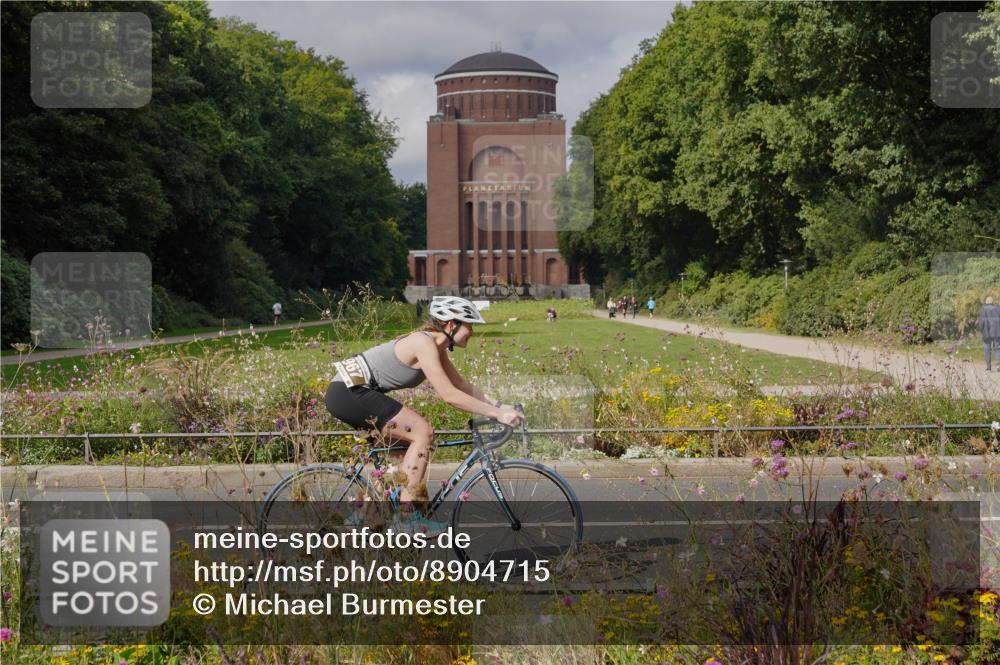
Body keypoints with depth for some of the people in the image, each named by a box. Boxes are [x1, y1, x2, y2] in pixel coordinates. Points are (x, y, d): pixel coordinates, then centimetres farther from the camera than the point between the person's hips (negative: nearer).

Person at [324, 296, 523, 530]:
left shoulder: (436, 346, 11)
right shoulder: (424, 344, -18)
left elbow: (462, 385, 17)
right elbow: (449, 395, -24)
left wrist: (499, 405, 7)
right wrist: (496, 414, -21)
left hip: (351, 392, 10)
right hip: (349, 391, -10)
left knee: (413, 442, 15)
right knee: (423, 432, -14)